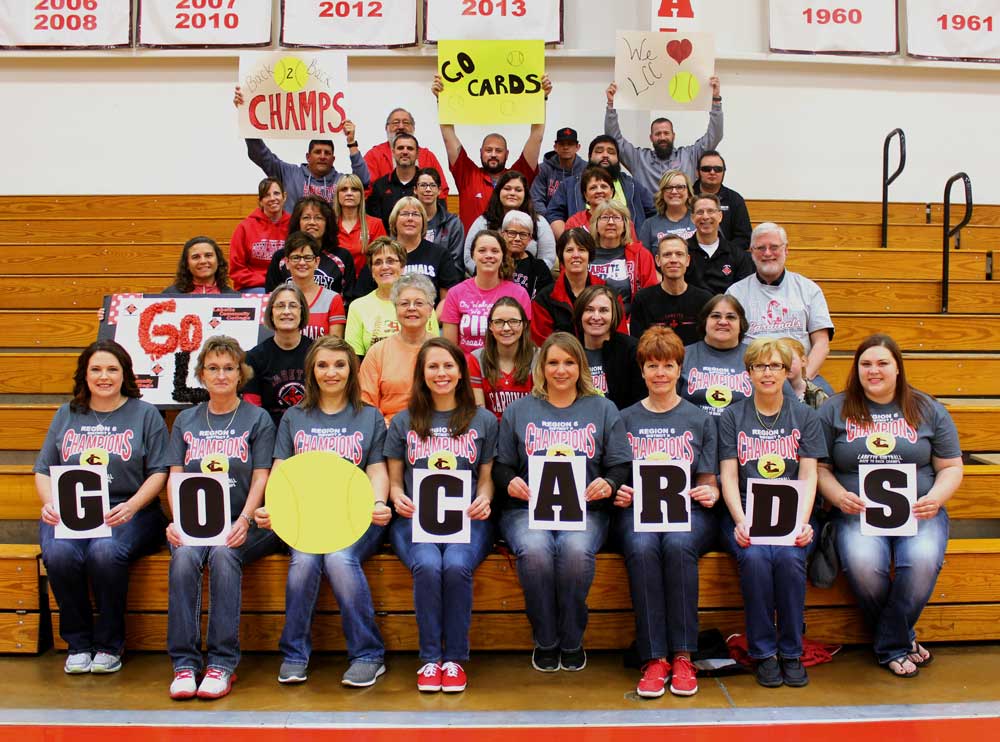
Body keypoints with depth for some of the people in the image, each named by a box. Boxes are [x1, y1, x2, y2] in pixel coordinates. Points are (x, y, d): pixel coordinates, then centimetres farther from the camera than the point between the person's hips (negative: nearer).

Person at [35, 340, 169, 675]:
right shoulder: (67, 414, 19)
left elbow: (159, 472, 2)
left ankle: (110, 644, -11)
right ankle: (78, 642, -7)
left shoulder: (145, 414, 10)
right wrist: (50, 504, -6)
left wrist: (131, 507, -15)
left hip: (128, 513, -2)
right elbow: (43, 469, 16)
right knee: (59, 553, -30)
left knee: (105, 552, -34)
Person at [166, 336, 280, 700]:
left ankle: (223, 663, -25)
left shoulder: (258, 419, 8)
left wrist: (244, 521, -17)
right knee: (184, 556, -29)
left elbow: (261, 478, 0)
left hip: (241, 522, -2)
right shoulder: (186, 421, 17)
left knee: (224, 555, -32)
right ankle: (184, 663, -22)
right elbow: (175, 476, 8)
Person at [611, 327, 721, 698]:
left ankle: (683, 656, -24)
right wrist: (619, 495, -8)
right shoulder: (626, 419, 16)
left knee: (678, 545, -35)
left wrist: (711, 494, -10)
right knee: (642, 548, -34)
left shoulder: (699, 419, 16)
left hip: (689, 508, 0)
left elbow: (708, 481, 13)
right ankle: (654, 658, -26)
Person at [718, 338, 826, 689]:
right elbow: (728, 476, 1)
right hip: (745, 512, 0)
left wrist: (802, 522, -14)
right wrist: (741, 521, -16)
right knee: (754, 558, -31)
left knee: (789, 558, -30)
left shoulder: (805, 416, 11)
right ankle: (763, 652, -13)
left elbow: (808, 476, 3)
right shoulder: (732, 417, 9)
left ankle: (791, 651, -10)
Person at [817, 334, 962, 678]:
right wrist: (840, 497, -13)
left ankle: (891, 645, -6)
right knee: (863, 563, -32)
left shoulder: (928, 410, 13)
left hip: (918, 511, 1)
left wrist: (935, 498, -7)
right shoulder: (834, 410, 10)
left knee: (923, 560, -31)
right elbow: (819, 467, 7)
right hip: (858, 512, -1)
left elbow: (951, 468, 13)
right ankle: (903, 638, -2)